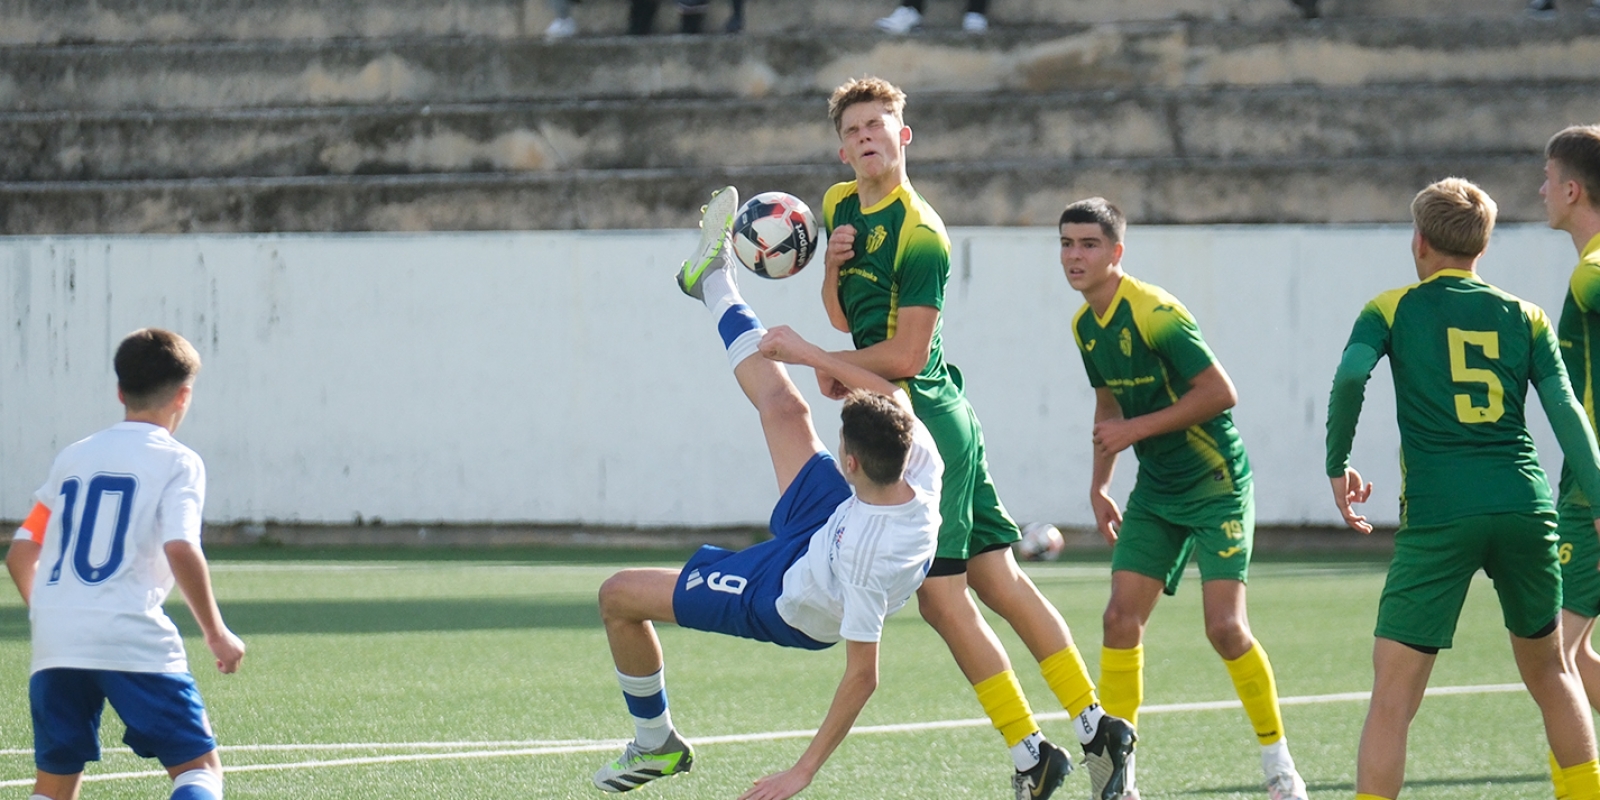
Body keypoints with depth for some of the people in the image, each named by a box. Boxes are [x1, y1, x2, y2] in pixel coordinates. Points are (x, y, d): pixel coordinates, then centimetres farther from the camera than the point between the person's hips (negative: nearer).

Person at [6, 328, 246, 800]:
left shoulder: (74, 457, 19)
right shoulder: (176, 462, 2)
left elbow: (19, 556, 19)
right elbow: (181, 550, -13)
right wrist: (217, 634, -3)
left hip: (55, 639, 5)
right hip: (134, 642, -5)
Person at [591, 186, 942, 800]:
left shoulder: (864, 556, -46)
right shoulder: (923, 468, -29)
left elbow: (862, 676, -39)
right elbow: (894, 396, -8)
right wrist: (809, 353, -8)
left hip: (781, 604, -7)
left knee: (619, 596, 4)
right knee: (780, 402, 10)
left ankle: (655, 744, 29)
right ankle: (714, 283, 35)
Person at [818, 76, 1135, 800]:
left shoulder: (920, 234, -15)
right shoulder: (838, 205, 12)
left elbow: (905, 356, -17)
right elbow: (845, 322, 18)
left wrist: (822, 361, -5)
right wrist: (831, 269, -2)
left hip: (924, 418, -9)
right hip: (930, 418, 9)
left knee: (941, 597, -8)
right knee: (1000, 582, 7)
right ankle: (1094, 724, 7)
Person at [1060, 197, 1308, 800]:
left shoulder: (1155, 314, -21)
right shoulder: (1086, 325, 5)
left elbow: (1220, 392, -22)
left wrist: (1136, 429, -20)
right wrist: (1099, 485, 18)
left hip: (1216, 485, -7)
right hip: (1156, 490, 7)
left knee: (1225, 626, -13)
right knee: (1121, 618, -3)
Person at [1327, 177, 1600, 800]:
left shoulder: (1393, 310, 9)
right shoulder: (1525, 319, 15)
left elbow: (1350, 377, -8)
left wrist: (1337, 466, 3)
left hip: (1438, 515, -3)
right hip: (1525, 508, 3)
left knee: (1393, 692, -6)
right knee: (1548, 667, 24)